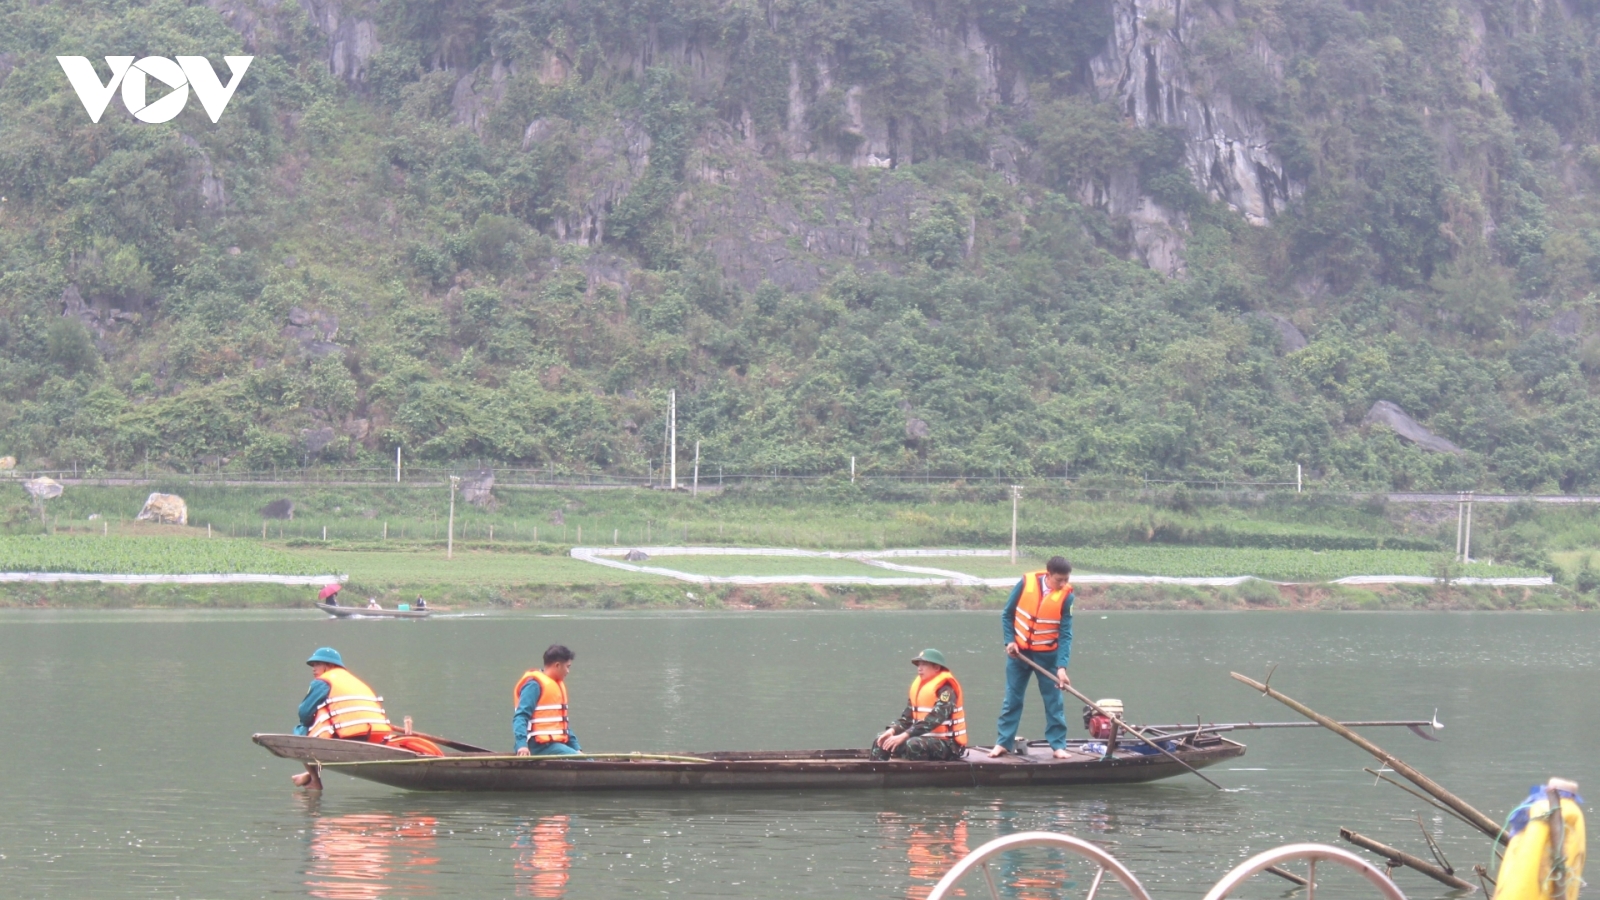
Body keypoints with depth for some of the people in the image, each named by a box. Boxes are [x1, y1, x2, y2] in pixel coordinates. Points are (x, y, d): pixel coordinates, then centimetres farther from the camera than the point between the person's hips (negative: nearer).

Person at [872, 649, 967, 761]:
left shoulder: (945, 690, -15)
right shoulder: (918, 686, 10)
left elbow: (932, 720, -26)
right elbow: (907, 717, 9)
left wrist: (903, 736, -31)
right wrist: (892, 730, -11)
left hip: (948, 744, -9)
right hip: (926, 737, 9)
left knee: (913, 744, -37)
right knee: (881, 742, 3)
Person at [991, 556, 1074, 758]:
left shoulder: (1066, 595, -14)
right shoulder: (1026, 583, -14)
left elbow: (1065, 634, -15)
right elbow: (1007, 614, 0)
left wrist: (1062, 666, -22)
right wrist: (1009, 641, -10)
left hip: (1048, 655, -1)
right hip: (1019, 651, 1)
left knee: (1053, 701, 4)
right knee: (1012, 699, 8)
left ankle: (1058, 745, 13)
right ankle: (1003, 742, 16)